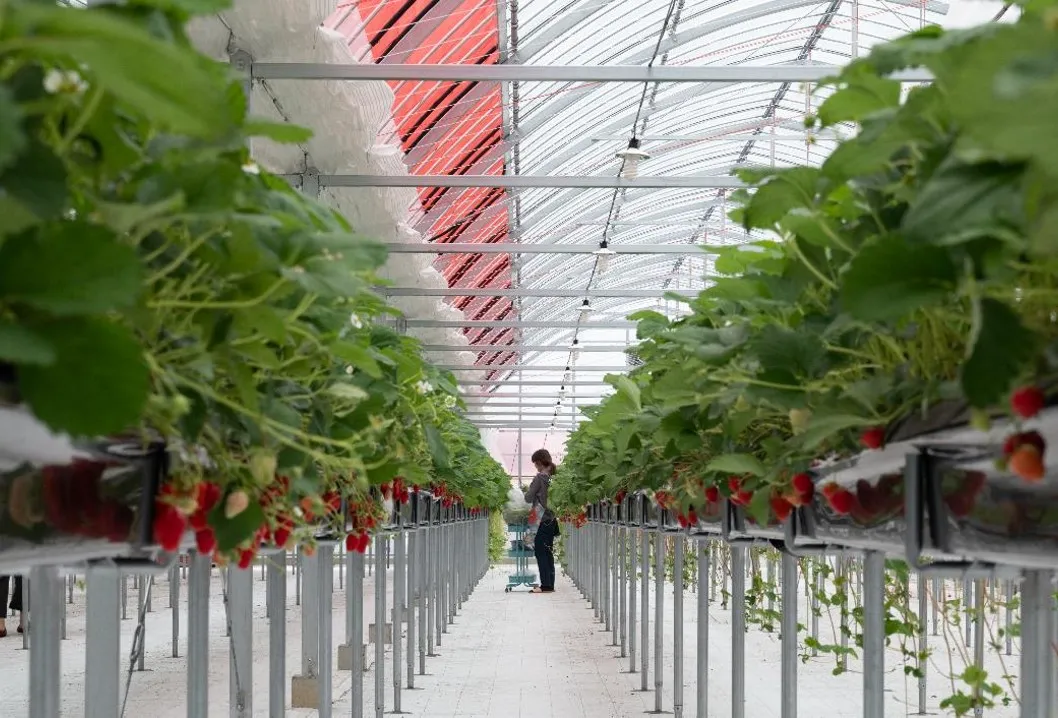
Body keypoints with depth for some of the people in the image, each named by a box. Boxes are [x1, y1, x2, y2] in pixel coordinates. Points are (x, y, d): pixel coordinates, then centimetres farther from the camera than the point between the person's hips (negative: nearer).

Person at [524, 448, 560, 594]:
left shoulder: (540, 477, -14)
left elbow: (529, 498, -10)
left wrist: (527, 492, 11)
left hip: (542, 520, -7)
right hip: (552, 519, 7)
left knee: (540, 552, -2)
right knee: (548, 552, 12)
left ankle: (546, 585, -4)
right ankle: (550, 584, 14)